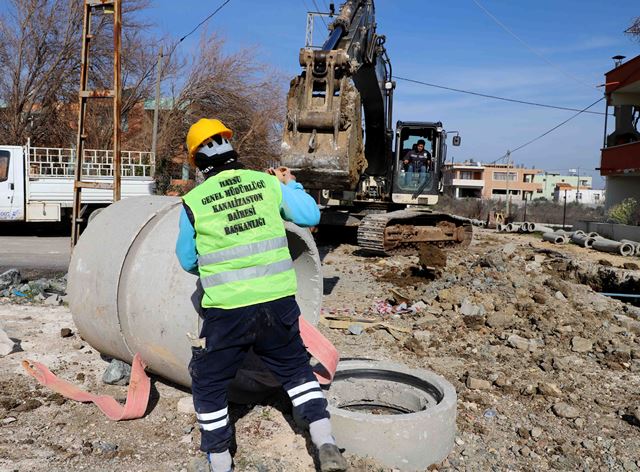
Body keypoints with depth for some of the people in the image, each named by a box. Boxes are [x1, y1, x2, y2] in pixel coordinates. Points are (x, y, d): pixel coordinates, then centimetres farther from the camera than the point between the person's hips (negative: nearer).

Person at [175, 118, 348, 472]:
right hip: (278, 303, 3)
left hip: (227, 311, -3)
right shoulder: (267, 182, 1)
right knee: (296, 369, 25)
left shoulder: (193, 203, -3)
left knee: (209, 386, 19)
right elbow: (311, 216, 11)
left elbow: (187, 261, 9)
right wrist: (290, 184, 25)